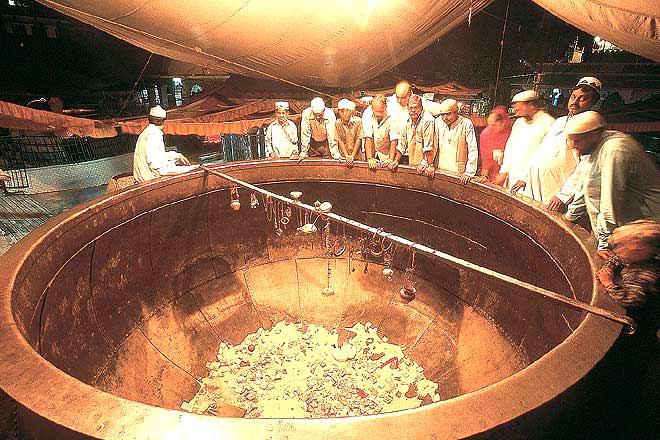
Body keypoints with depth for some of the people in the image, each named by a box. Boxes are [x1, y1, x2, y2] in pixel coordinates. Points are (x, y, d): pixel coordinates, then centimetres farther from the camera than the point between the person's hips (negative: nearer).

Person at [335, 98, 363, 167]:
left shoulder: (358, 121, -11)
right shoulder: (337, 123, -4)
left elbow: (358, 139, -9)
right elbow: (340, 141, -5)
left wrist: (352, 156, -13)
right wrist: (347, 156, -13)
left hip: (356, 154, -1)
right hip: (343, 155, 1)